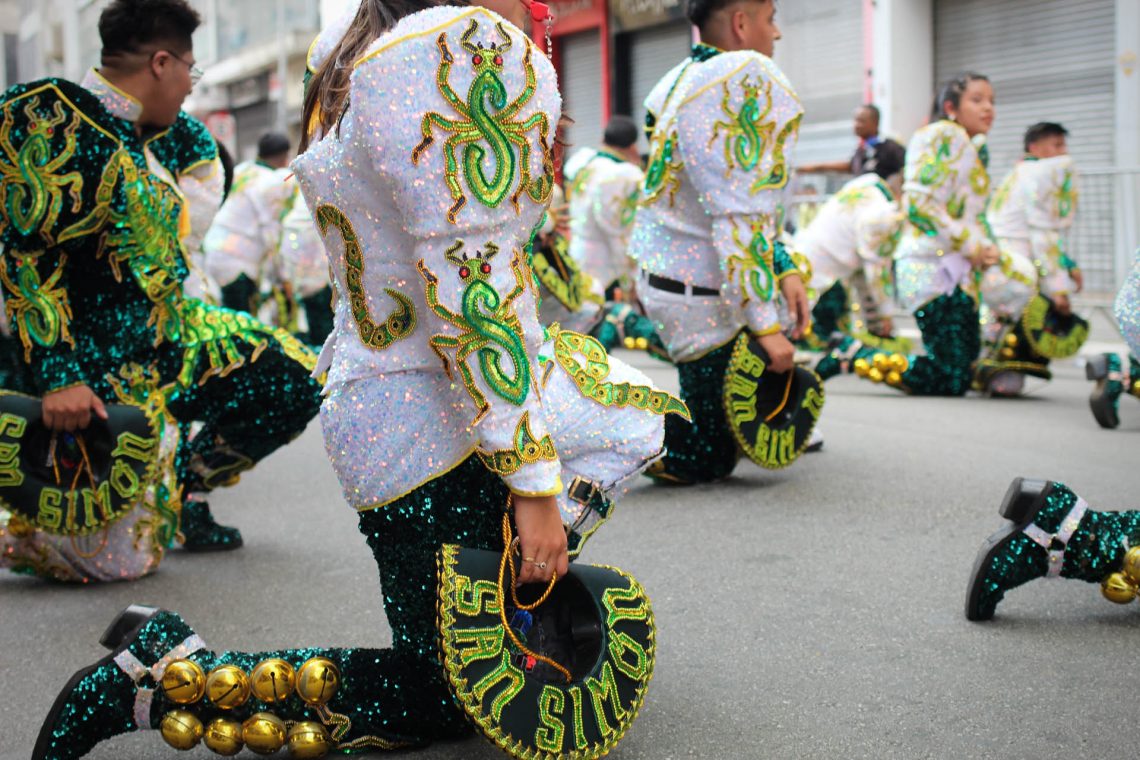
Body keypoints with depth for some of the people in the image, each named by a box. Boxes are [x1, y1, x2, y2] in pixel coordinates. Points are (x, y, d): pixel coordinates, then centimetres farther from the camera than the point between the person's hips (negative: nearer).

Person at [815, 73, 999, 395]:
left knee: (964, 367, 9)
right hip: (931, 267, -10)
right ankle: (852, 355, -5)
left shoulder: (977, 150, 22)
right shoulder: (943, 135, -6)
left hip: (958, 270, 10)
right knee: (952, 381, -15)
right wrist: (969, 243, -14)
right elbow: (919, 203, -16)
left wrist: (987, 247, 4)